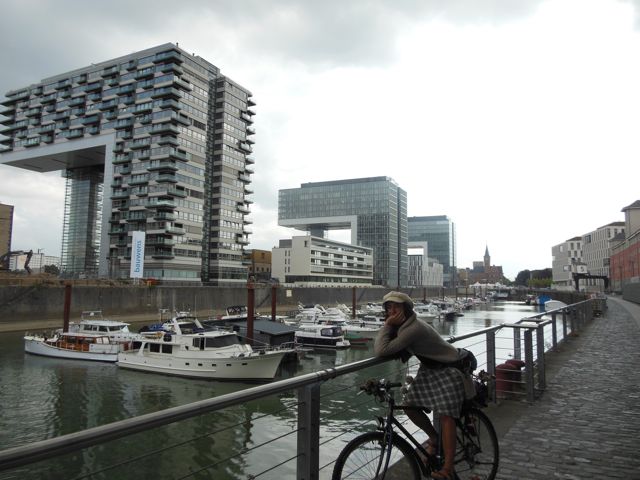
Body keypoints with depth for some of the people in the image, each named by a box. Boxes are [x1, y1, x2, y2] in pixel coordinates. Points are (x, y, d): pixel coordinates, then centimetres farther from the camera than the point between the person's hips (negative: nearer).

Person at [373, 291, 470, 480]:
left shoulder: (414, 328, -33)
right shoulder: (403, 326, -1)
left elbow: (381, 351, -38)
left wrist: (387, 325, -31)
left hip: (448, 370, -9)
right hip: (428, 369, 9)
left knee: (446, 415, -13)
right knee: (410, 406, 2)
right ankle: (434, 439, 25)